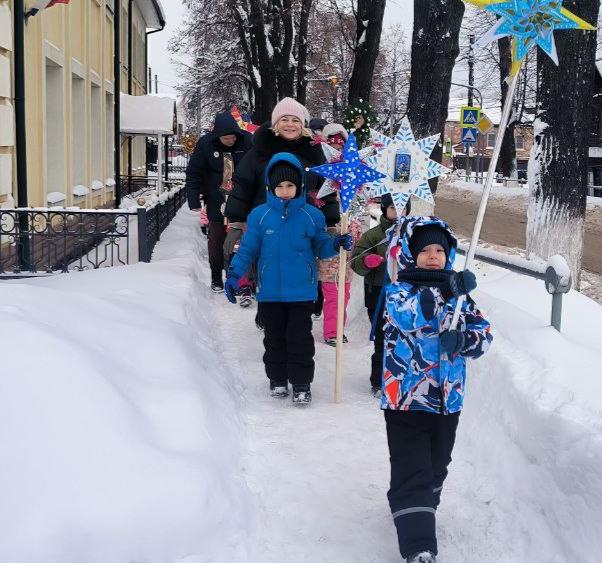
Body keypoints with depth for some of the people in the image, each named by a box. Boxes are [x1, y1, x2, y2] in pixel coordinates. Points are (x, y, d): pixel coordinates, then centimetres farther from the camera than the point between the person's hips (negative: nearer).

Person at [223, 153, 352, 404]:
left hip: (301, 291, -1)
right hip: (270, 291, 1)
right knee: (274, 337, 12)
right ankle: (277, 379, 27)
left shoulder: (311, 215, -1)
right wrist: (234, 274, -6)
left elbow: (320, 246, 7)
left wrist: (336, 244, -12)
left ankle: (301, 383, 12)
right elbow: (248, 249, 3)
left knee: (300, 338, 2)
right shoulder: (259, 215, -1)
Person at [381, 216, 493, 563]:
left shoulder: (459, 293, 8)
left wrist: (462, 341, -22)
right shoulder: (398, 290, -5)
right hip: (406, 398, -5)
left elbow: (484, 333, 0)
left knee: (436, 468, 21)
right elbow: (409, 314, -27)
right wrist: (448, 290, -32)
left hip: (448, 398, 5)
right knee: (412, 474, -8)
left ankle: (420, 512, 44)